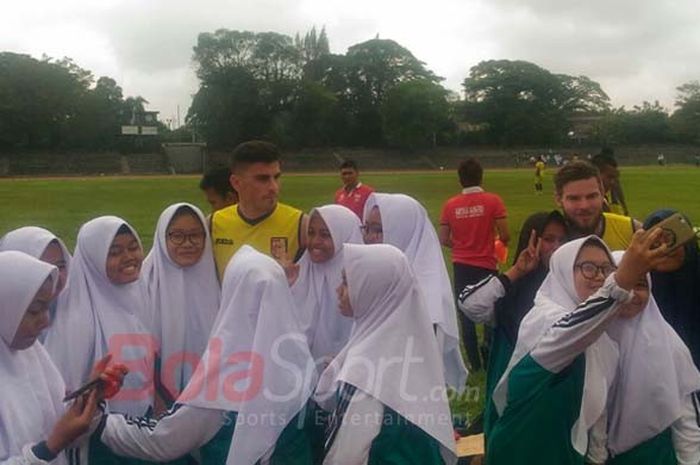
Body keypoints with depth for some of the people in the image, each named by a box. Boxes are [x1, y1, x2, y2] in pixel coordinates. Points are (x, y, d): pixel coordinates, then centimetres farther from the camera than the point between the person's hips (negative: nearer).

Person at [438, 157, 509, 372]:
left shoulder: (450, 205, -3)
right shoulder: (493, 201, -10)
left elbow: (443, 240, -1)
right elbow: (505, 236, -12)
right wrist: (502, 241, 11)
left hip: (461, 266, 2)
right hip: (486, 265, -2)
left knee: (466, 315, 11)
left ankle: (475, 362, 16)